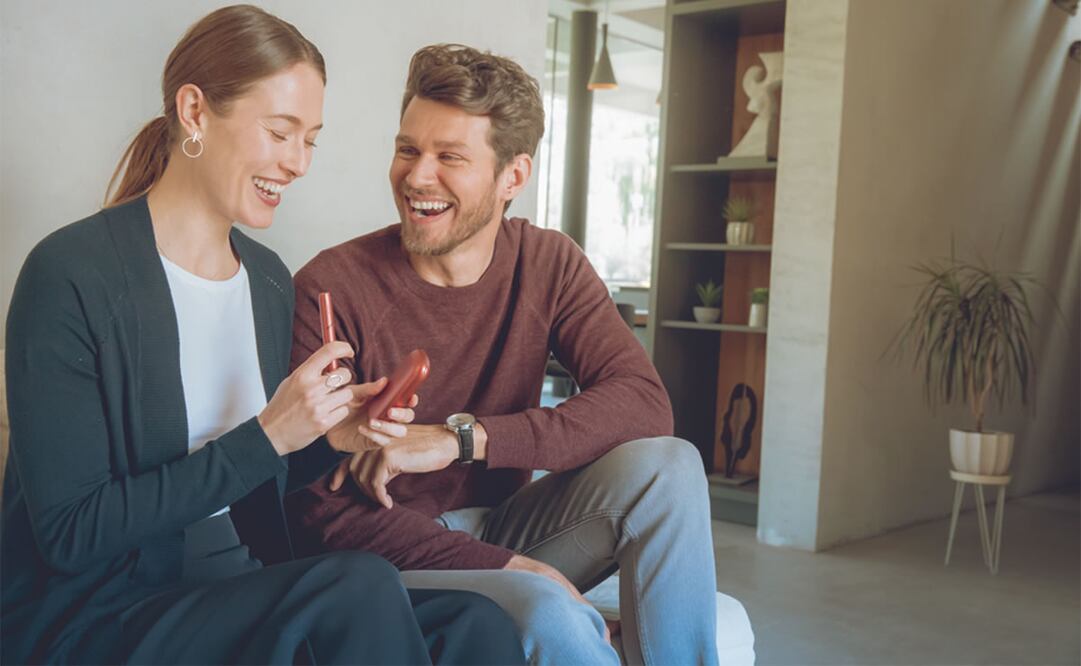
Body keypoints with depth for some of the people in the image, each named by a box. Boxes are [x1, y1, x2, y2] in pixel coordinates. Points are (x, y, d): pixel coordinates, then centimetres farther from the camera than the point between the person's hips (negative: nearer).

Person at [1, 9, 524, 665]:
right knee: (362, 585, -30)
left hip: (240, 598, 6)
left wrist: (335, 429, -4)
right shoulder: (71, 275, -13)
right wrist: (266, 438, -21)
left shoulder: (270, 278, 8)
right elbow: (70, 533, -16)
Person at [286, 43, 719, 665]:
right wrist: (507, 566, -24)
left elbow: (645, 402, -16)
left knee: (666, 463, -20)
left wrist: (461, 438, -27)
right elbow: (321, 507, -16)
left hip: (503, 529, 5)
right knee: (546, 611, -34)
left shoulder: (550, 265, -2)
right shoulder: (331, 287, -15)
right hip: (391, 559, -4)